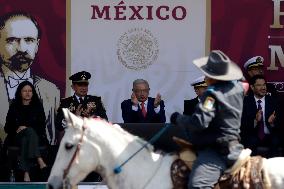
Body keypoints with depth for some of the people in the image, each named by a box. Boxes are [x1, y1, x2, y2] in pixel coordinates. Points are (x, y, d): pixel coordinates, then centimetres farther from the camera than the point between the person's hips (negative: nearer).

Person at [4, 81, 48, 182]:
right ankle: (39, 160, -51)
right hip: (17, 137, 0)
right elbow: (8, 127, 11)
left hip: (36, 137, 0)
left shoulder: (37, 106, 11)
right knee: (29, 132, -35)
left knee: (25, 140, -37)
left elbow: (41, 125, 3)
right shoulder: (14, 107, 12)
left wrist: (26, 127, -12)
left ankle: (26, 172, -49)